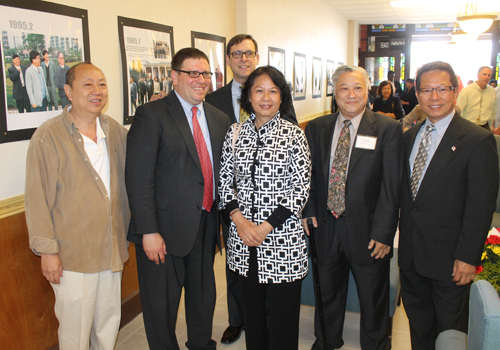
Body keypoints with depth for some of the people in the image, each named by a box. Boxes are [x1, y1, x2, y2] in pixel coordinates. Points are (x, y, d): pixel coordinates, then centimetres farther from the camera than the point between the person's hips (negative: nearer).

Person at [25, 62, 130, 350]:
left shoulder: (115, 130, 4)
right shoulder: (48, 136, -10)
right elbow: (38, 198, -10)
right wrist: (47, 250, -10)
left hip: (113, 247, 5)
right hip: (71, 253, -4)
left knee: (109, 319, 19)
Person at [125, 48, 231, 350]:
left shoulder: (219, 119, 9)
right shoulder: (151, 115, -9)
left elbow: (222, 173, 11)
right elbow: (138, 177, -15)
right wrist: (149, 231, -18)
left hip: (206, 226, 6)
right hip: (165, 227, -5)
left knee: (204, 296, 22)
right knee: (162, 303, 11)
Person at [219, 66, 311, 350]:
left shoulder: (294, 134, -5)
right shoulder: (236, 133, 4)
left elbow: (301, 188, -9)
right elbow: (224, 180, 7)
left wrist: (266, 227, -13)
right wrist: (239, 220, -7)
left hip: (283, 236, -3)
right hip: (243, 234, 3)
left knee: (283, 311, 7)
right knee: (252, 307, 17)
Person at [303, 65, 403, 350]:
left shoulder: (388, 129, -6)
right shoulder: (316, 128, 4)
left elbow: (392, 186, -9)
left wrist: (383, 233, -13)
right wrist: (309, 210, -4)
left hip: (367, 231, -2)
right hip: (326, 226, 3)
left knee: (373, 299, 15)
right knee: (327, 293, 21)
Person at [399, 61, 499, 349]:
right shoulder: (410, 136, 6)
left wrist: (468, 256, -16)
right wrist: (402, 234, 7)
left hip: (449, 256, -5)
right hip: (411, 251, 5)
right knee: (417, 318, 22)